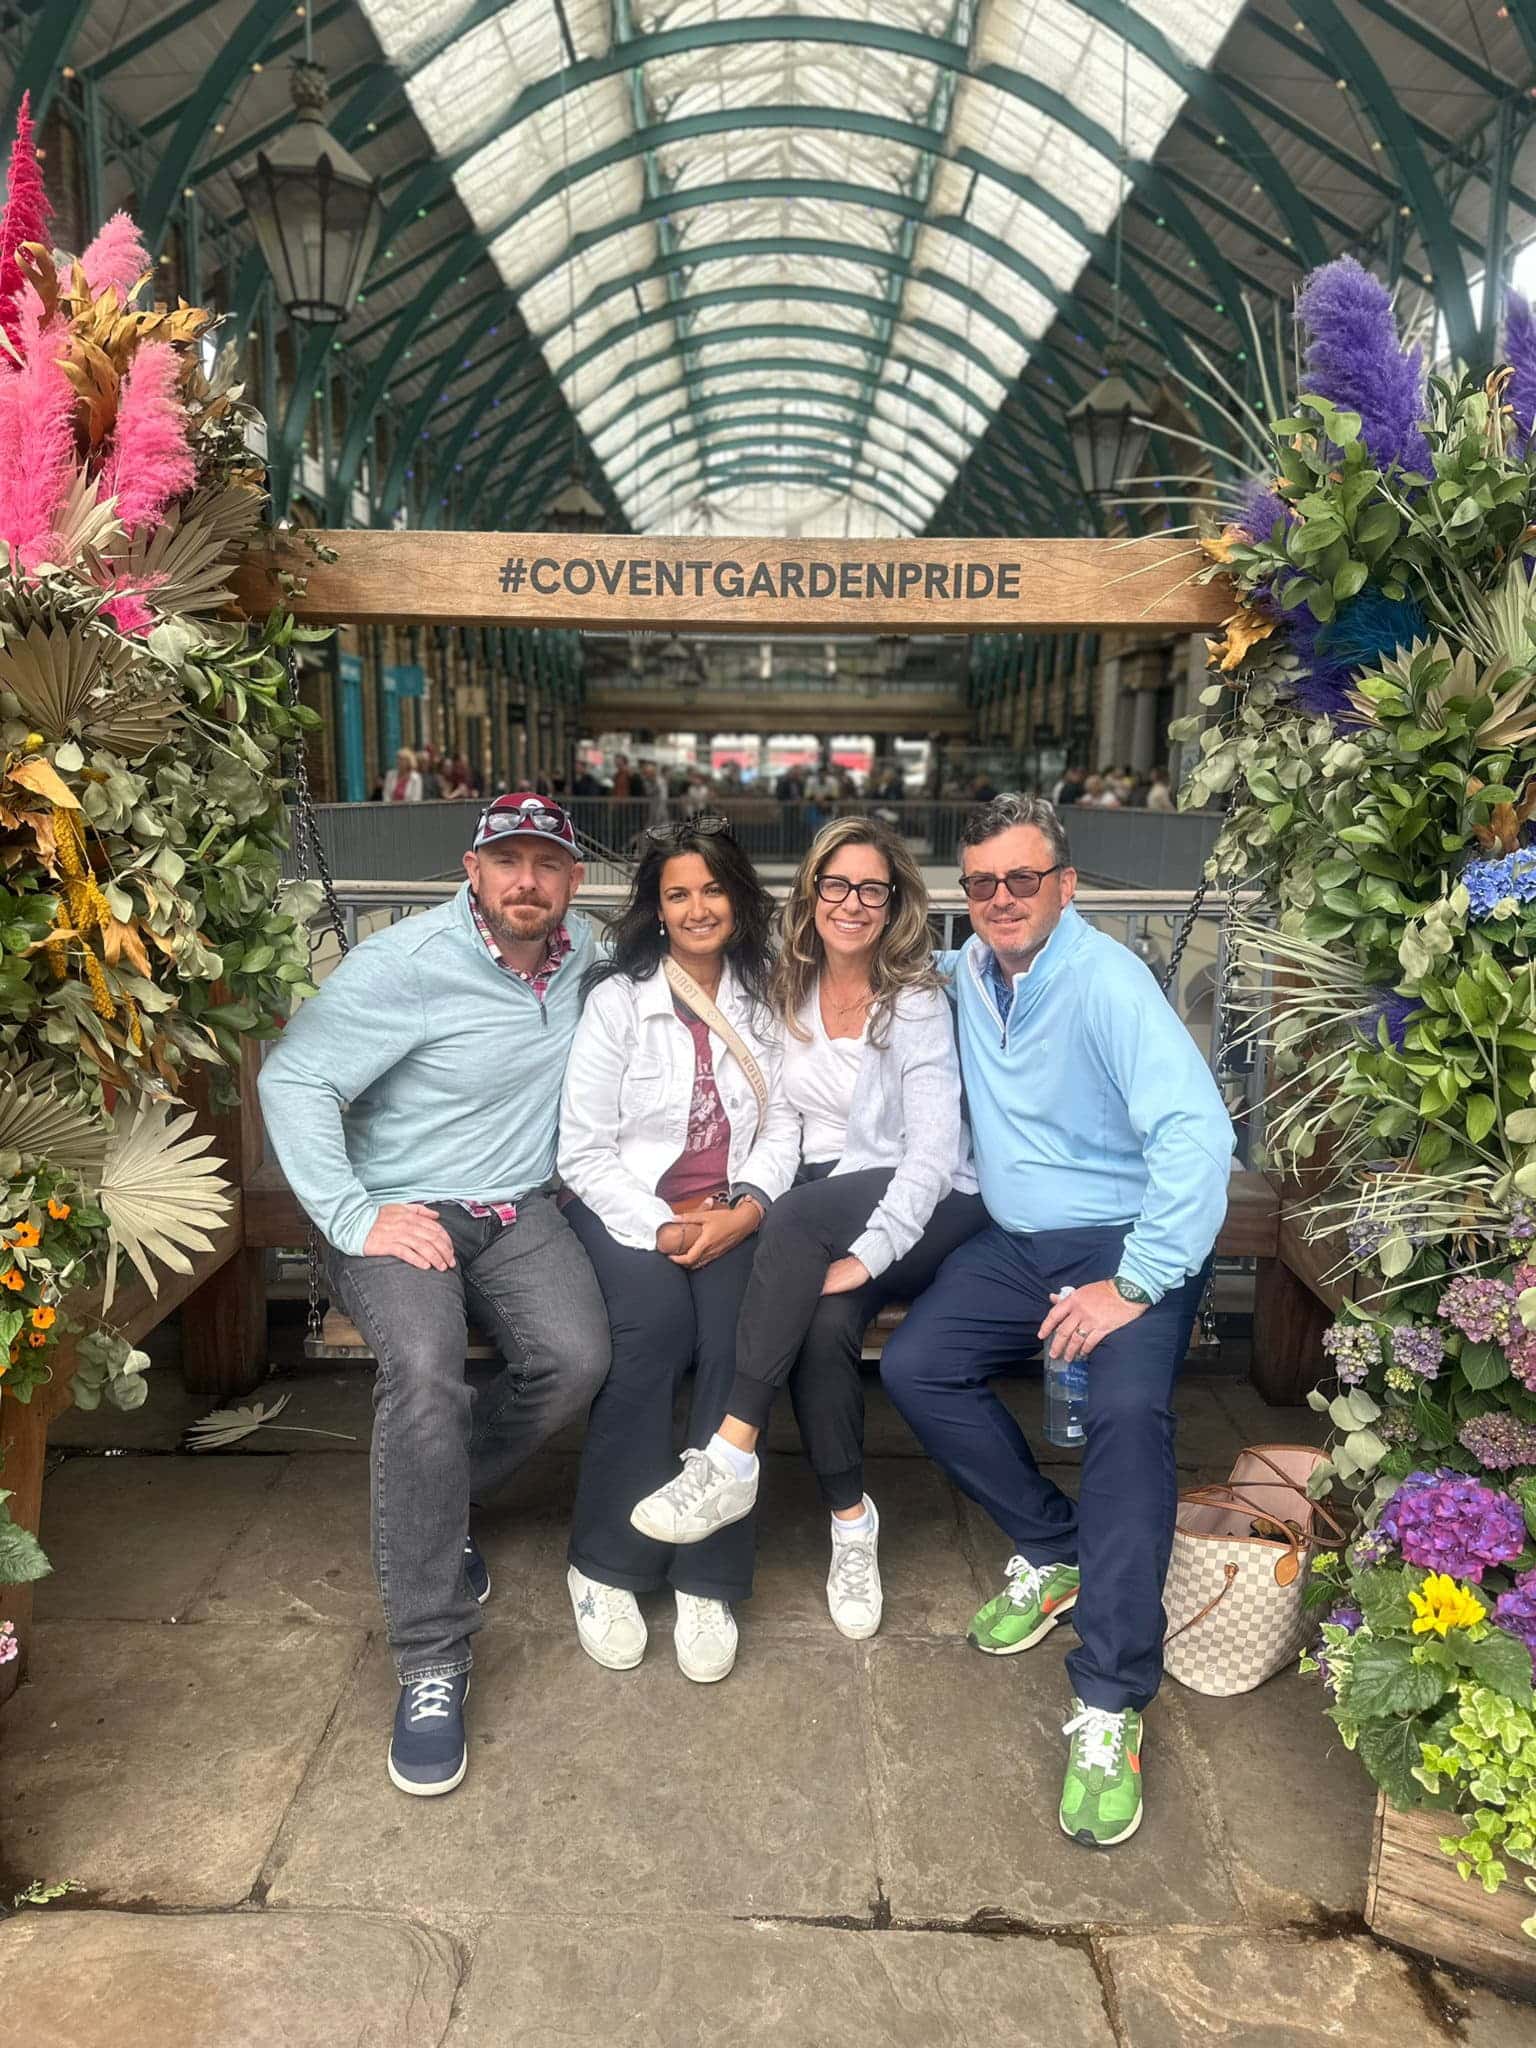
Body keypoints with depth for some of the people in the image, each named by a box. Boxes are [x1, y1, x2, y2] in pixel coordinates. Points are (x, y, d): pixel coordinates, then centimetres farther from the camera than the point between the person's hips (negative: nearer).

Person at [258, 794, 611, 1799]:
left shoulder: (583, 953, 4)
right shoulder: (404, 964, -15)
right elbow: (293, 1080, -14)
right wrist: (354, 1218, -20)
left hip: (521, 1208, 5)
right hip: (404, 1211, -4)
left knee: (574, 1358, -22)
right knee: (425, 1364, -32)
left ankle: (431, 1501, 8)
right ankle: (432, 1661, -17)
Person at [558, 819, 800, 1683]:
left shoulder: (760, 998, 9)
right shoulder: (618, 998, -1)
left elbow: (783, 1126, 6)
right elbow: (584, 1150, -4)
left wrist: (747, 1208, -13)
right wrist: (661, 1228, -15)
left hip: (733, 1213, 2)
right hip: (631, 1208, -2)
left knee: (737, 1330, -27)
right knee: (657, 1323, -31)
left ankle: (708, 1579, -15)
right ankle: (605, 1563, -12)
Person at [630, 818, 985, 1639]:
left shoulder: (917, 1002, -6)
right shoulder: (787, 993, 10)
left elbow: (934, 1155, -14)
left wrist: (867, 1254, -25)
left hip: (922, 1211, -3)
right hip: (820, 1213, 3)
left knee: (801, 1212, -34)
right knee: (823, 1320, -30)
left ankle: (730, 1460, -30)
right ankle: (851, 1520, -11)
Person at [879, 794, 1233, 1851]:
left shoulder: (1107, 981, -16)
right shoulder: (965, 974, 5)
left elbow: (1197, 1132, -25)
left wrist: (1134, 1285, -26)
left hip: (1130, 1242, -6)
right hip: (1016, 1243, 7)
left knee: (1129, 1409, -29)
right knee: (915, 1367, -12)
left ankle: (1110, 1706, -21)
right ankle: (1056, 1550, 8)